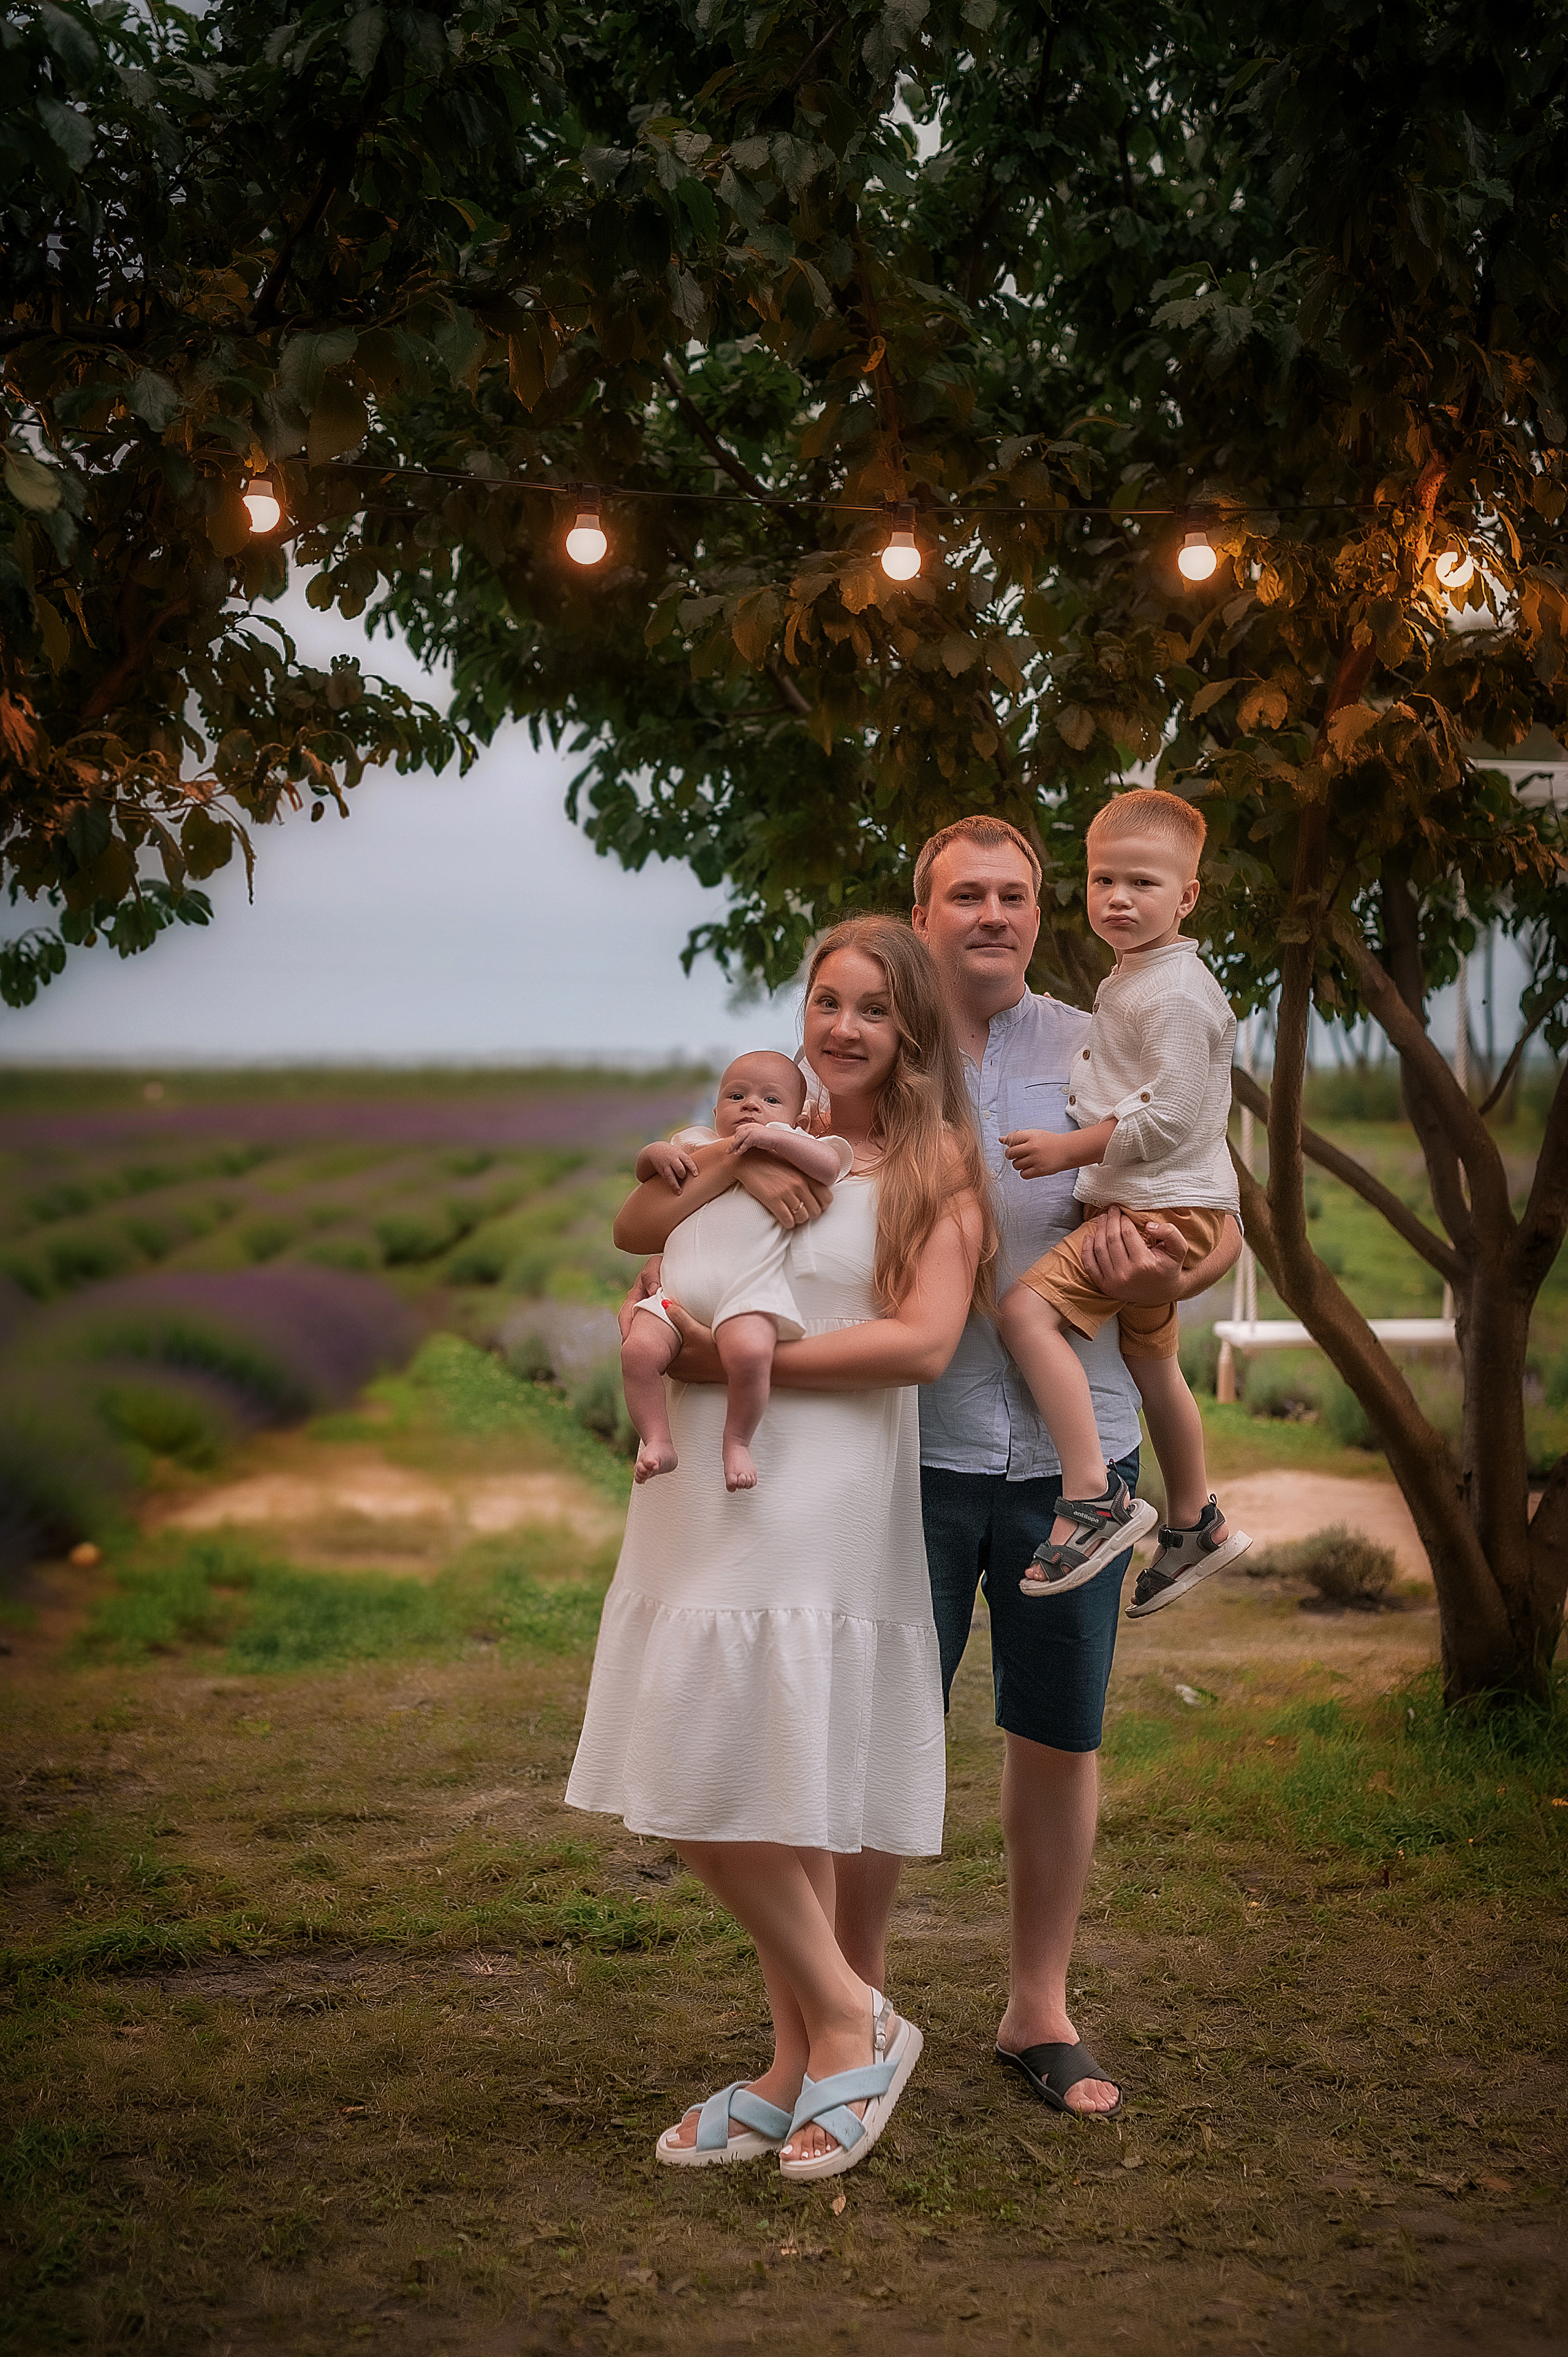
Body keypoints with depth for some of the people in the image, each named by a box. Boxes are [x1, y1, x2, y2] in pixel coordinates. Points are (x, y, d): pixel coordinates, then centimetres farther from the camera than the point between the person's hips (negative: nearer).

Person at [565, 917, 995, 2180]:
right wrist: (732, 1166, -7)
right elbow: (636, 1228, 12)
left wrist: (737, 1359, -12)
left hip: (823, 1502, -6)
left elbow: (923, 1343, -11)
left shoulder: (937, 1165, 2)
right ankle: (802, 2063, 18)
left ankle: (849, 2024, 11)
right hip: (706, 1494, 6)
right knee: (704, 1796, 7)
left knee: (765, 1782, -10)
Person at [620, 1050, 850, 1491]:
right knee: (638, 1350, -22)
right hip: (677, 1290, 4)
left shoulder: (789, 1144, 18)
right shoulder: (697, 1143, 30)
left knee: (749, 1353, -33)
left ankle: (737, 1442, -10)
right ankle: (658, 1444, -7)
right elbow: (643, 1170, 32)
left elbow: (830, 1164, -2)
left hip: (746, 1290, -4)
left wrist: (772, 1137, -9)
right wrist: (659, 1153, 9)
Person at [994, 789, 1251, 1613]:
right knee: (1150, 1359, 23)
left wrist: (1070, 1149, -16)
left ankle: (1094, 1497, -23)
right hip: (1139, 1207, 11)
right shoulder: (1127, 983, 16)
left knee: (1026, 1307, -23)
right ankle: (1195, 1523, 38)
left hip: (1166, 1207, -11)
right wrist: (1077, 1140, 18)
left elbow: (1172, 1118, -23)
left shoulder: (1177, 994, -16)